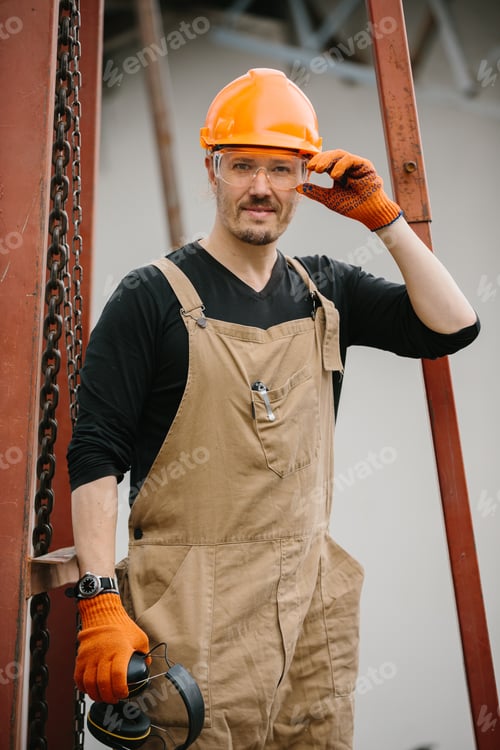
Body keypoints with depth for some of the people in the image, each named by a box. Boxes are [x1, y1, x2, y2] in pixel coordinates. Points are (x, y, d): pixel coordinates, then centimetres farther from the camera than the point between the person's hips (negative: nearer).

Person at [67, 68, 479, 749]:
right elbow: (96, 453, -9)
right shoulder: (153, 297, -6)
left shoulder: (326, 290, 8)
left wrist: (385, 218, -3)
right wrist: (100, 603, -15)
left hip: (314, 591, 5)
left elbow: (452, 327, 2)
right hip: (194, 601, -4)